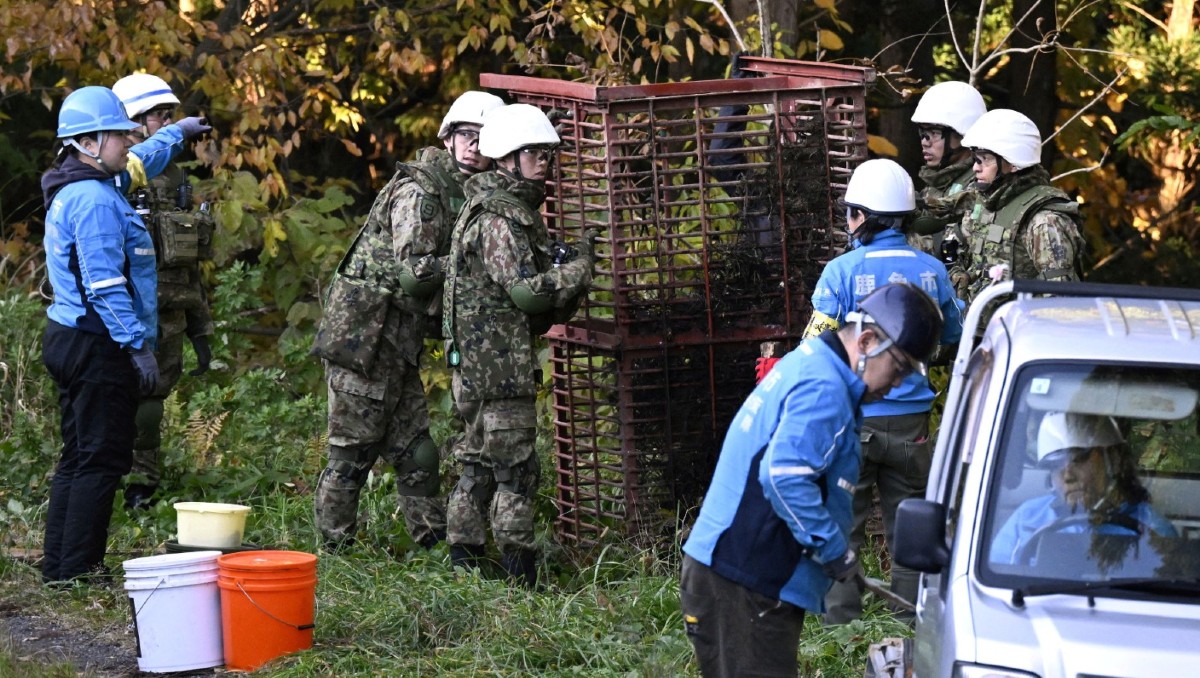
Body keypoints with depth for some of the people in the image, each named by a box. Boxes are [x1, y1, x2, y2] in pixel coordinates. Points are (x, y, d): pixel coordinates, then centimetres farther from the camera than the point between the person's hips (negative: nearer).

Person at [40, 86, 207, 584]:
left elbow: (138, 162, 37)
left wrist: (177, 134, 50)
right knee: (102, 459, -7)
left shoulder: (78, 187, 14)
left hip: (70, 338, 11)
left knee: (78, 458, 15)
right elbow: (106, 284, -24)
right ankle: (78, 570, -8)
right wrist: (138, 346, -23)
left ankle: (59, 567, 18)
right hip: (97, 346, -11)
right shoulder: (94, 199, -19)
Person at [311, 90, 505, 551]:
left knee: (416, 454, 10)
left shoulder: (463, 196, 16)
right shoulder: (418, 192, -14)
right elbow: (414, 271, -21)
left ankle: (434, 543, 15)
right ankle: (335, 546, 4)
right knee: (353, 451, -3)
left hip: (398, 345, 9)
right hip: (362, 336, -9)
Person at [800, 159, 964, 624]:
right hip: (911, 417, 3)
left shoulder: (842, 271, -11)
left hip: (852, 420, -3)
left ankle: (841, 622, 6)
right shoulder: (931, 270, 1)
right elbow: (952, 336, 16)